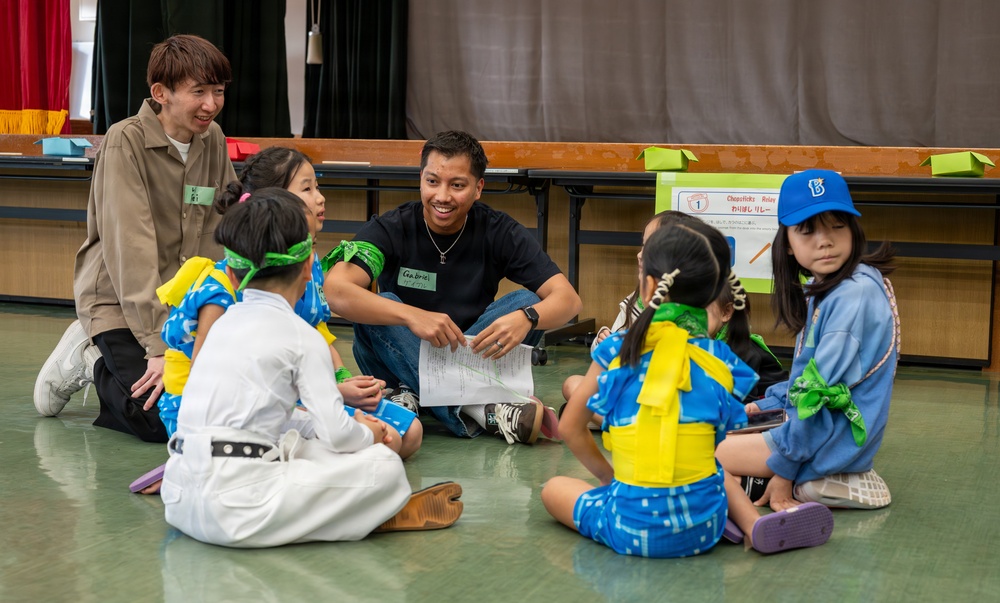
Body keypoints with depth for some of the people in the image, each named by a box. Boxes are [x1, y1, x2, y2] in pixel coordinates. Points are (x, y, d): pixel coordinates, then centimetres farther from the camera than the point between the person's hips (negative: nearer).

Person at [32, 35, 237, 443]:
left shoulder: (213, 140, 1)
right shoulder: (126, 141, -18)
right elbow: (131, 249, -24)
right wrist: (159, 345, -29)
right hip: (119, 300, -6)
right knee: (162, 420, -21)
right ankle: (90, 361, 10)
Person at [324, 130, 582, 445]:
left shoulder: (499, 232, -7)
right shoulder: (390, 229, -12)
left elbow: (568, 298, -15)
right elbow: (335, 291, -29)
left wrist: (525, 318, -38)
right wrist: (412, 316, -43)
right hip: (399, 365, -1)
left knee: (527, 302, -20)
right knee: (380, 305, -29)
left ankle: (414, 396, -29)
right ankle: (479, 411, -39)